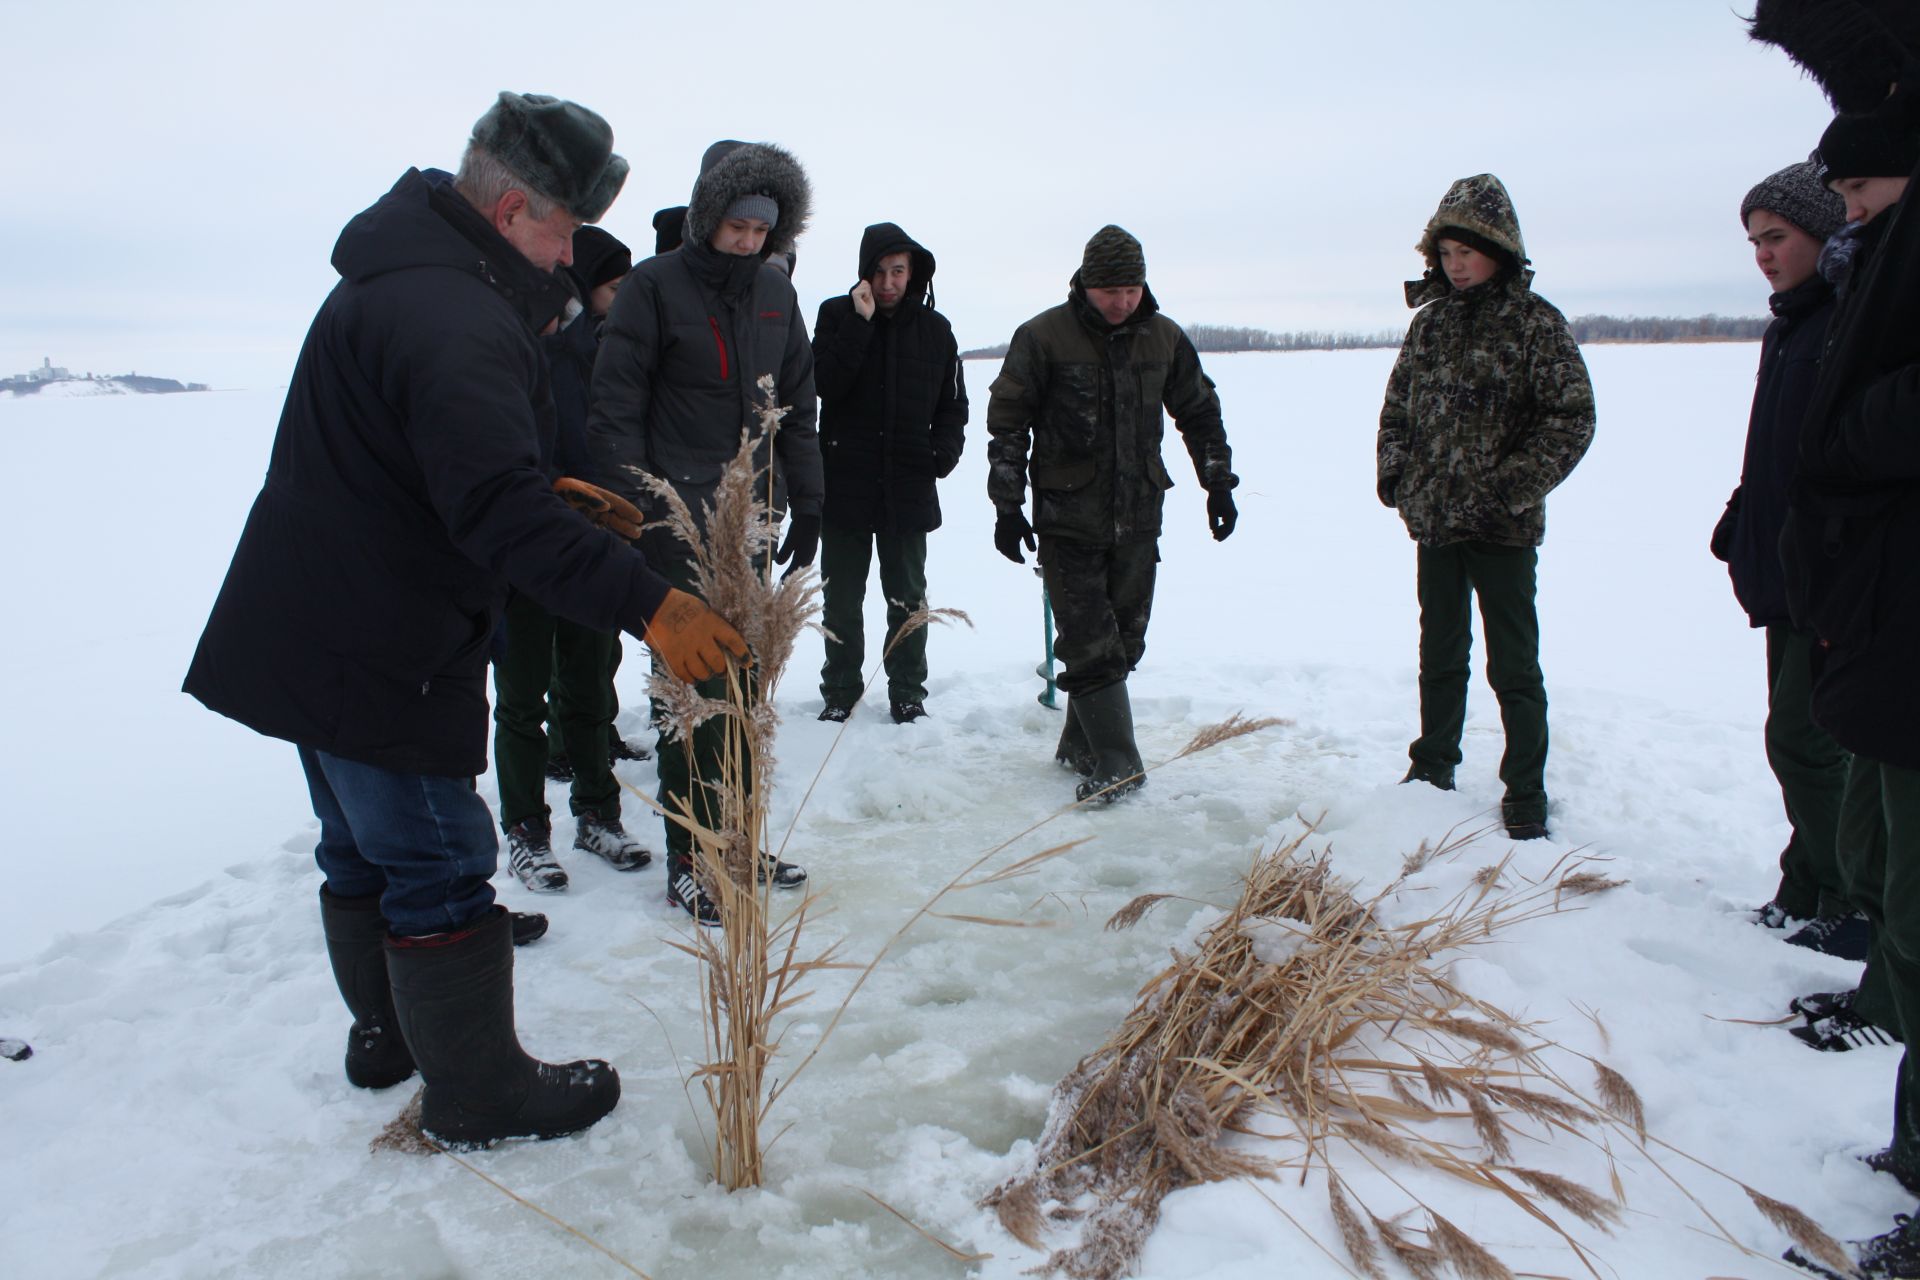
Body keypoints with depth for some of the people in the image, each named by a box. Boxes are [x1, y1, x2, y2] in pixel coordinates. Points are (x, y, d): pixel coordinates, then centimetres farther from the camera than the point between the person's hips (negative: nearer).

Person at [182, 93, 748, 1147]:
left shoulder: (399, 274, 12)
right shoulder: (457, 317, -24)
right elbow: (498, 510, -35)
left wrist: (555, 492, 10)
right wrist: (645, 604, -38)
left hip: (312, 630, 11)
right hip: (377, 652, -11)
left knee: (366, 845, 22)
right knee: (440, 864, 1)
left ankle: (387, 1033, 39)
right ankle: (480, 1092, 14)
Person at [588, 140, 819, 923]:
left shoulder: (775, 293, 12)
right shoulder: (655, 286, -5)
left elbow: (797, 408, 17)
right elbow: (615, 408, -7)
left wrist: (806, 508, 13)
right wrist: (637, 507, -13)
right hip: (678, 521, -6)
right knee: (690, 687, -3)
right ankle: (690, 862, 7)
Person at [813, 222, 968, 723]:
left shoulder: (934, 328, 6)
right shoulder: (836, 314, 0)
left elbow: (953, 402, 12)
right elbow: (825, 384, -15)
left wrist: (945, 451, -4)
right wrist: (860, 322, -19)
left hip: (909, 489, 1)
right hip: (844, 484, -1)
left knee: (908, 597, 9)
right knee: (841, 597, 7)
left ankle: (908, 692, 21)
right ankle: (840, 691, 20)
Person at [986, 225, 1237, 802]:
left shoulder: (1164, 338, 6)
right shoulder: (1042, 337, -6)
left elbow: (1199, 413, 18)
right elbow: (1007, 422, -3)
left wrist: (1218, 482, 14)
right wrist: (1007, 506, -6)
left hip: (1138, 517, 4)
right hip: (1068, 518, -4)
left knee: (1124, 639, 8)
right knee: (1089, 643, -9)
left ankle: (1080, 747, 22)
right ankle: (1115, 762, -5)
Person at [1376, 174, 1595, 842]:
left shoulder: (1534, 321, -7)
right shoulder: (1430, 320, 8)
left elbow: (1572, 417, -11)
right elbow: (1397, 404, 16)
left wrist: (1515, 487, -18)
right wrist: (1393, 474, 3)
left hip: (1502, 528, -5)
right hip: (1433, 519, 5)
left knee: (1513, 665, 3)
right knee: (1439, 655, 17)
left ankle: (1525, 795, 15)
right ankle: (1432, 770, 31)